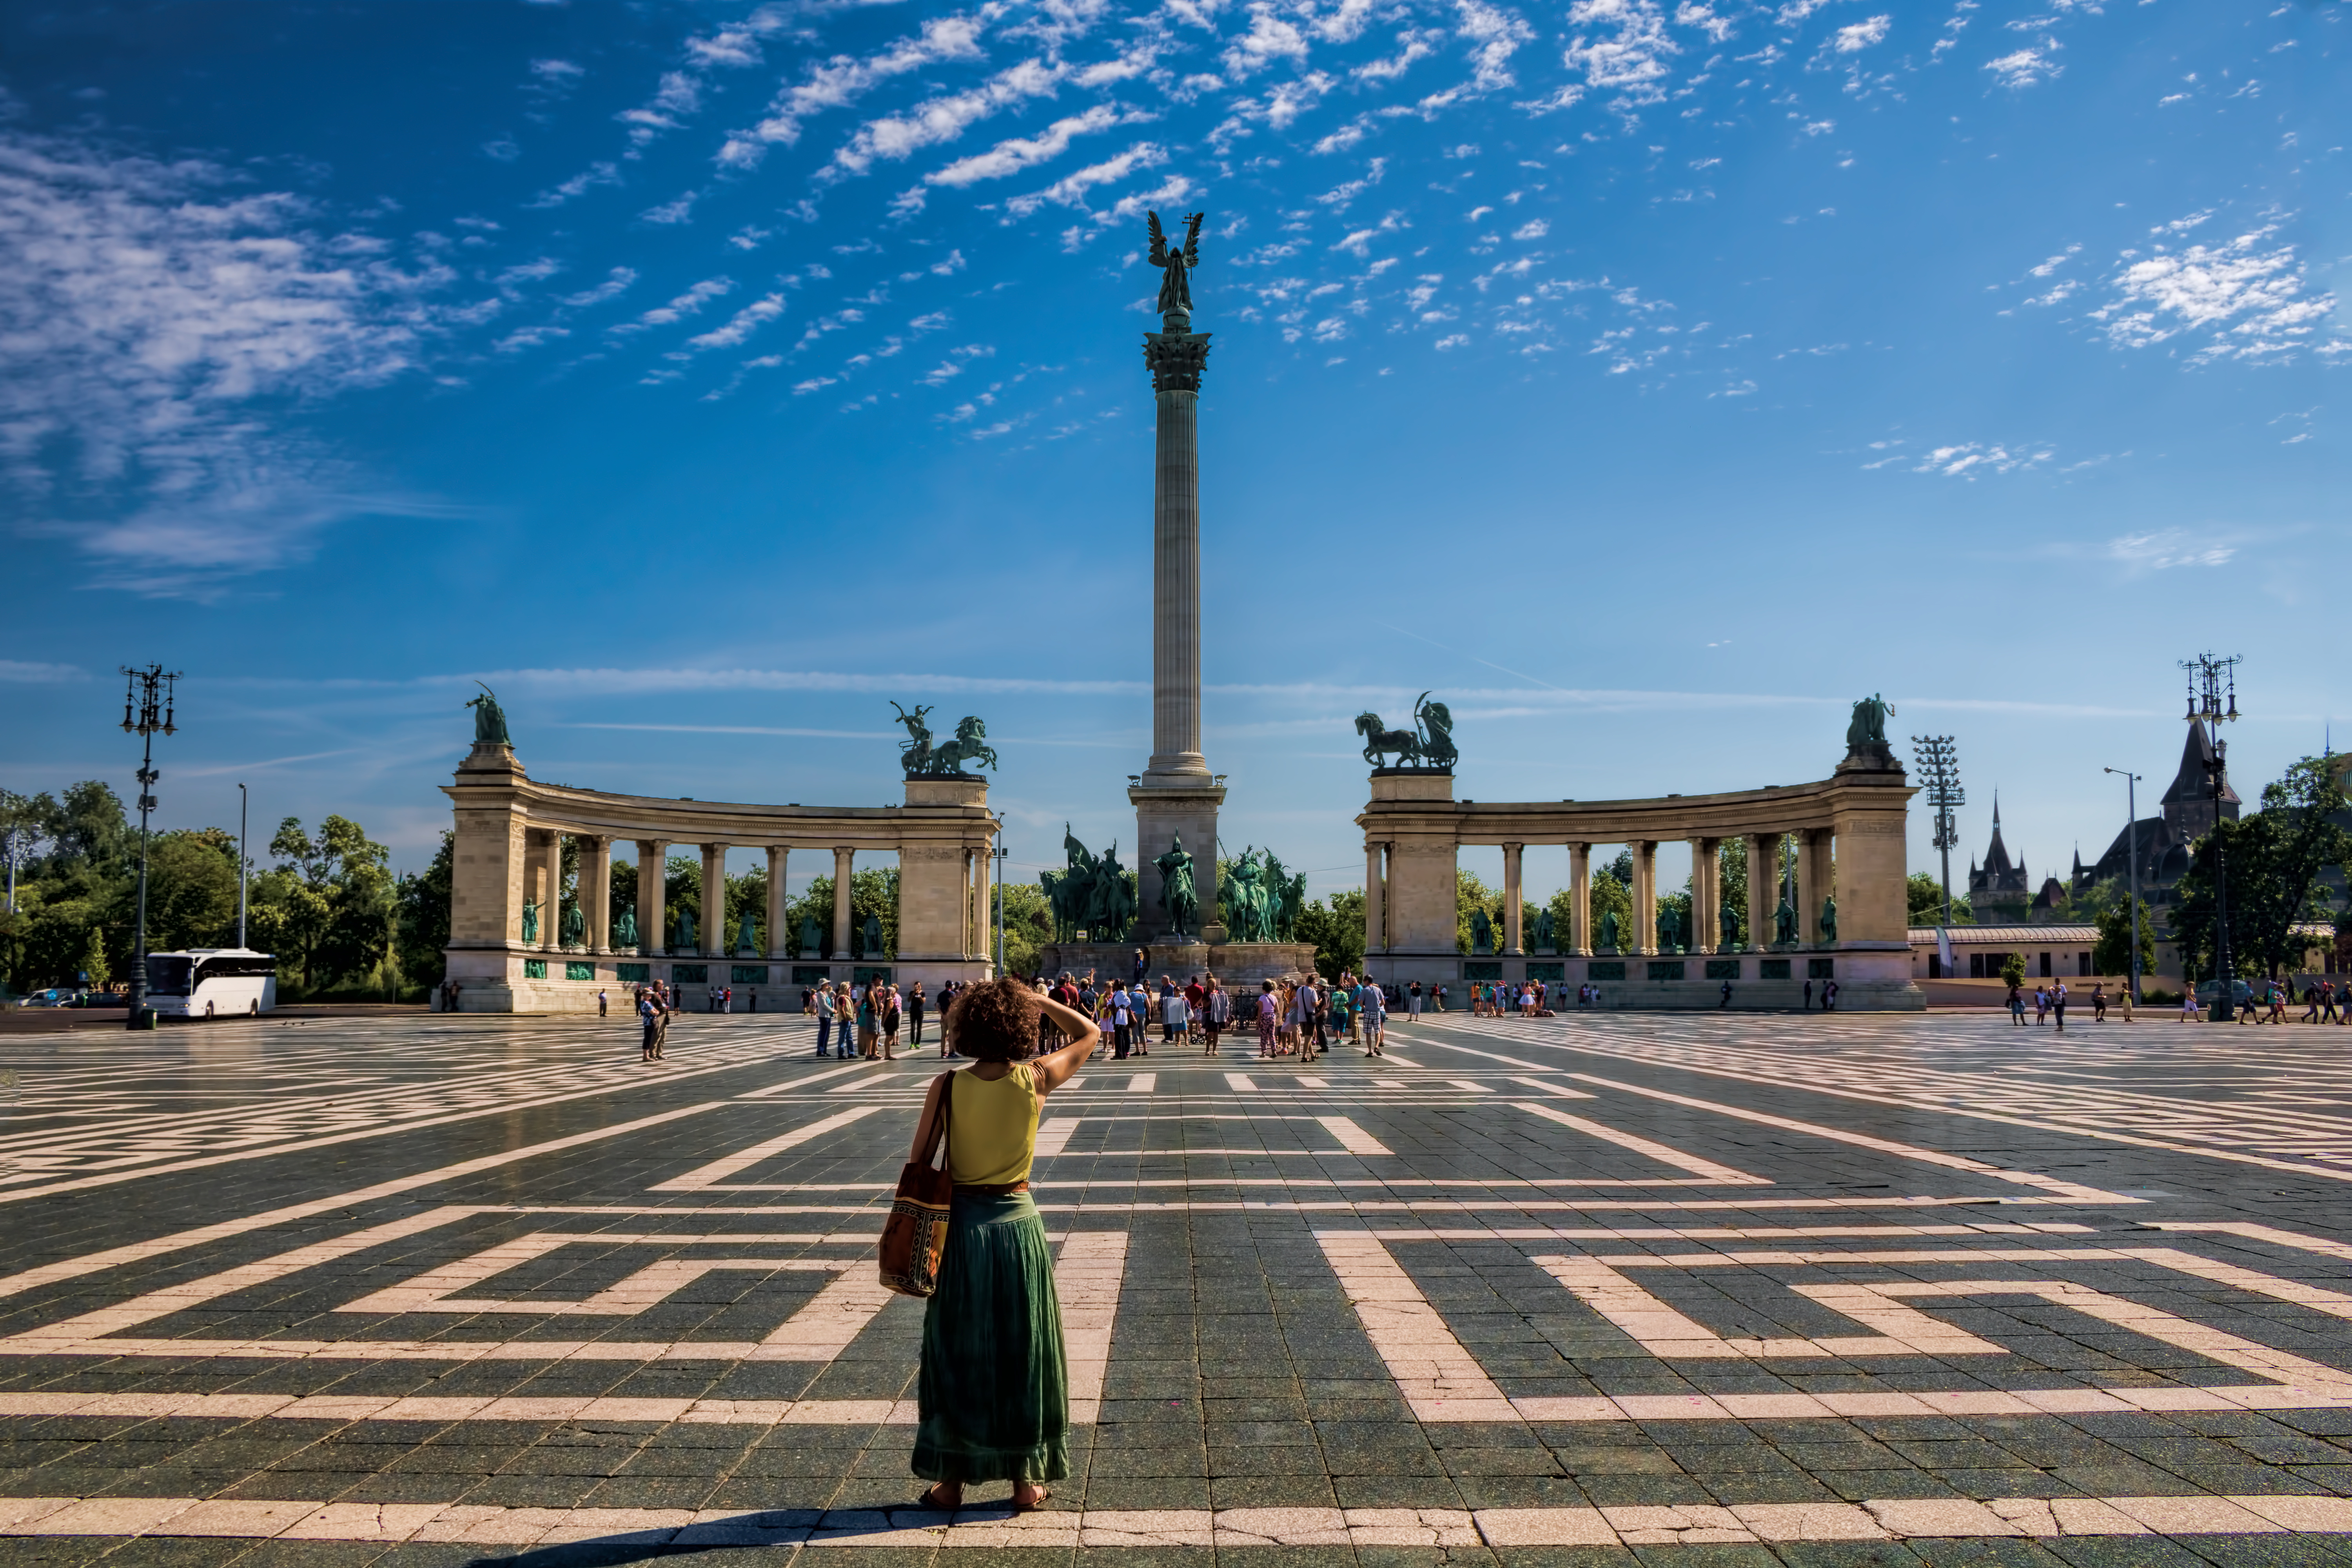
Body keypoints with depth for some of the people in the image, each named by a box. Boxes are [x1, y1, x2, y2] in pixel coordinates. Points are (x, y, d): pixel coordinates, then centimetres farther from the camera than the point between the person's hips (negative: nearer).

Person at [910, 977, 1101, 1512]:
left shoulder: (947, 1087, -10)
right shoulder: (1036, 1080, -10)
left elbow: (918, 1167, -6)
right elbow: (1089, 1033, 6)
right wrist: (1036, 999, 3)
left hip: (960, 1224, 0)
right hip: (1017, 1222, 0)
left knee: (956, 1352, 12)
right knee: (1021, 1351, 12)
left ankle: (950, 1479, 20)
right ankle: (1027, 1478, 20)